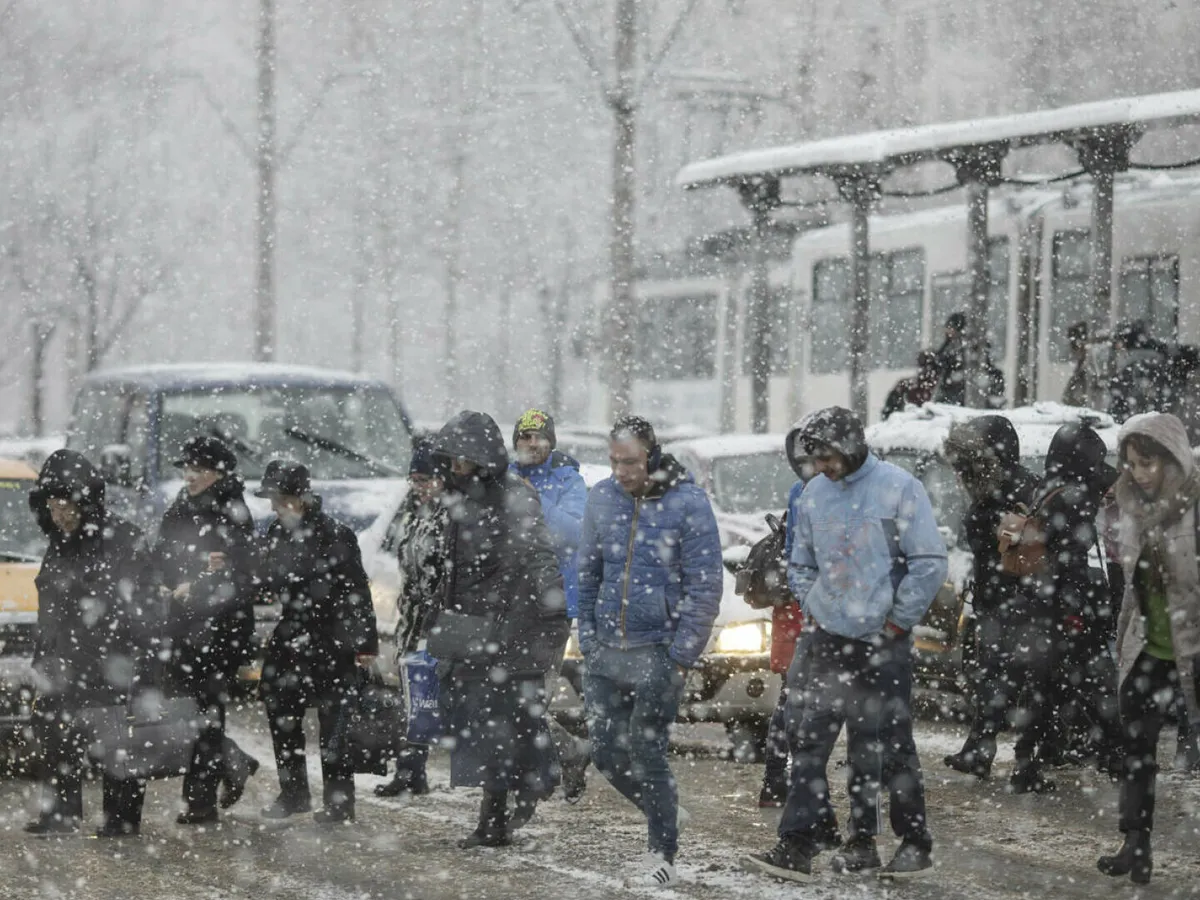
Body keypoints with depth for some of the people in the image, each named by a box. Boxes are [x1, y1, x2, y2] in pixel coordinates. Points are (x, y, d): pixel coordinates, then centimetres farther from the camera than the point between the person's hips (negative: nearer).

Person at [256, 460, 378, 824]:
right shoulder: (278, 532, 6)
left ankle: (339, 801, 7)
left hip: (331, 639, -8)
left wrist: (365, 643, -13)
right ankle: (294, 793, 25)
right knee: (281, 714, 12)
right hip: (291, 636, 8)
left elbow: (356, 591, -13)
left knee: (333, 720, -1)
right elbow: (266, 581, 18)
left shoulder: (333, 534, -15)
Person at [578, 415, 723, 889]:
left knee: (647, 753, -6)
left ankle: (663, 854, 9)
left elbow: (705, 587, -10)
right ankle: (664, 816, 30)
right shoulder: (601, 498, 5)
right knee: (607, 753, 7)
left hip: (657, 651, -5)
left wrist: (678, 658, -13)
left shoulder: (687, 502, -10)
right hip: (605, 653, 5)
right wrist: (588, 639, 6)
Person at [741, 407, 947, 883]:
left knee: (890, 747, 2)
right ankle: (796, 847, -2)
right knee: (811, 743, -1)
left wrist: (898, 620, -9)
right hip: (829, 642, 5)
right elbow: (801, 563, 21)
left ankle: (915, 844, 16)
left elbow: (930, 562, -10)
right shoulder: (814, 494, 8)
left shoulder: (897, 488, -9)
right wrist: (811, 608, 8)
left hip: (882, 643, -5)